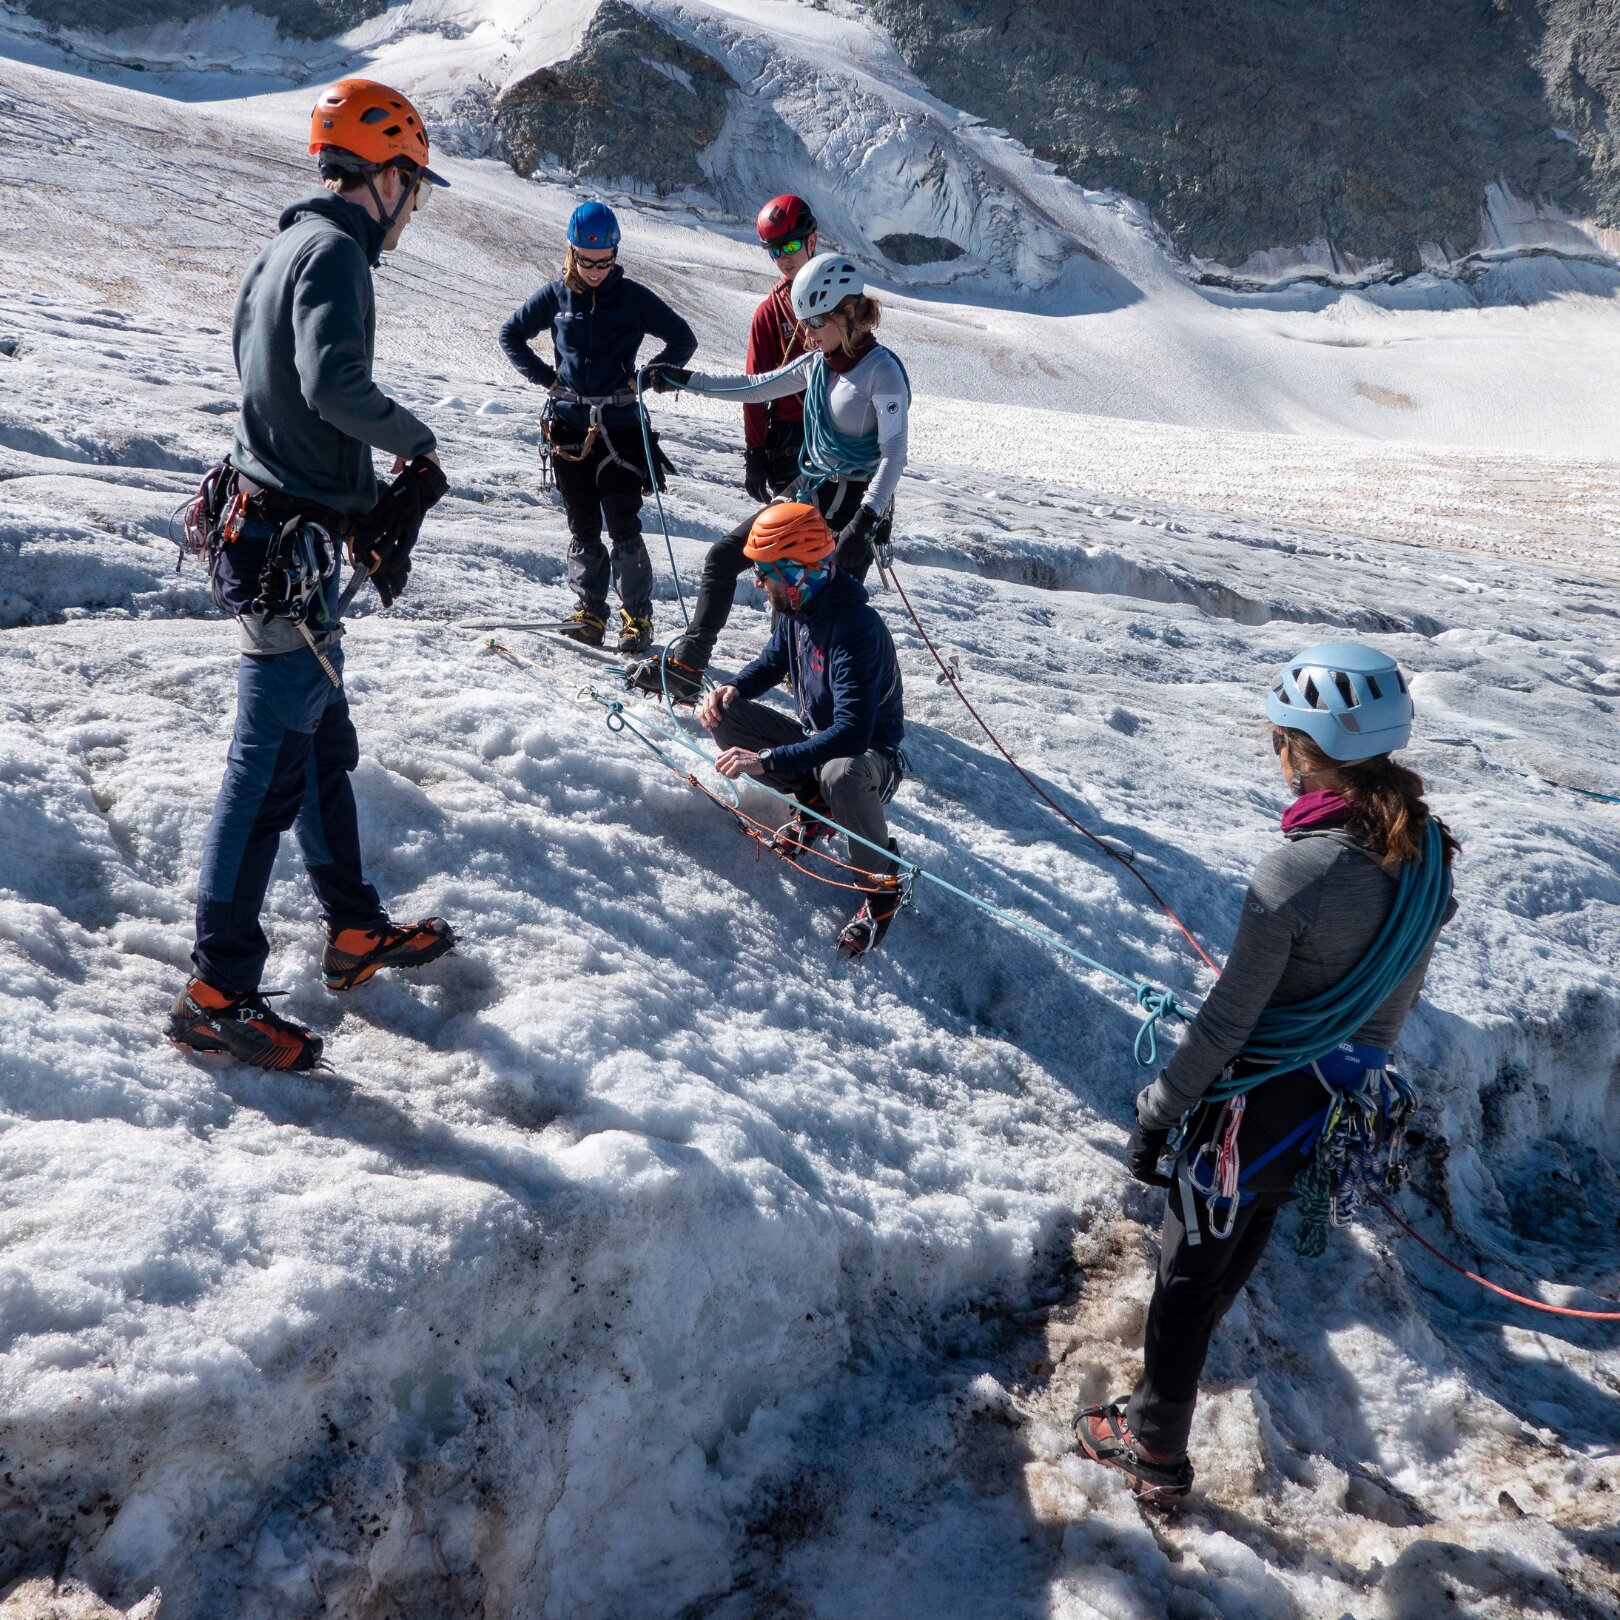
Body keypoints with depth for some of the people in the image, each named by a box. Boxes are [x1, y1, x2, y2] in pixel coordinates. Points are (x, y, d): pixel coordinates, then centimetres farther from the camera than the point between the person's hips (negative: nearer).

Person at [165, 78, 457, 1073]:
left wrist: (377, 515, 19)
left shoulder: (285, 248, 18)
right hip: (292, 549, -10)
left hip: (272, 532, 10)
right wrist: (416, 440, -12)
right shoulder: (333, 251, -13)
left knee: (325, 745, 18)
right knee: (272, 766, -6)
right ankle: (217, 993, 0)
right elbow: (334, 385, -29)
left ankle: (355, 932, 31)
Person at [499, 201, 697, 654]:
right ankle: (590, 613, 14)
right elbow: (511, 335, 18)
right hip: (569, 424, 3)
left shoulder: (632, 297, -1)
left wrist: (643, 378, -2)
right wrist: (545, 376, 6)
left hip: (620, 425, -2)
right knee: (582, 527, 6)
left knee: (623, 526, -5)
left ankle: (637, 617, 3)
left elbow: (683, 339, 6)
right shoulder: (554, 296, 5)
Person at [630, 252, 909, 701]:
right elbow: (756, 387, 18)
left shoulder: (882, 370, -15)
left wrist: (864, 520, -32)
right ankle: (685, 667, 10)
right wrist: (684, 380, 14)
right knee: (723, 557, 5)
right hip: (810, 493, 8)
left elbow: (894, 453, -22)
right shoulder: (816, 363, 7)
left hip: (856, 505, -8)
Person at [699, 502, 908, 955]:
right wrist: (733, 689, -7)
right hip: (815, 737, 8)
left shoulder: (856, 628, -31)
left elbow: (851, 735, -39)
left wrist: (767, 761, -40)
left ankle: (883, 883, -15)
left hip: (871, 755, -8)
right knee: (724, 716, -9)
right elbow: (773, 662, 15)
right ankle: (814, 805, 5)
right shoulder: (794, 608, -6)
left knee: (839, 774, -42)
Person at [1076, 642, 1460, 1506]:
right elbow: (1401, 981, 7)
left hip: (1266, 1096, -7)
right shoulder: (1426, 846, -7)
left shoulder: (1298, 869, -29)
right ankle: (1192, 1335, 56)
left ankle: (1157, 1451, 24)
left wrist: (1158, 1113, -12)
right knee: (1253, 1222, 31)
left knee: (1187, 1264, 11)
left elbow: (1227, 1019, -23)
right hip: (1357, 1099, 7)